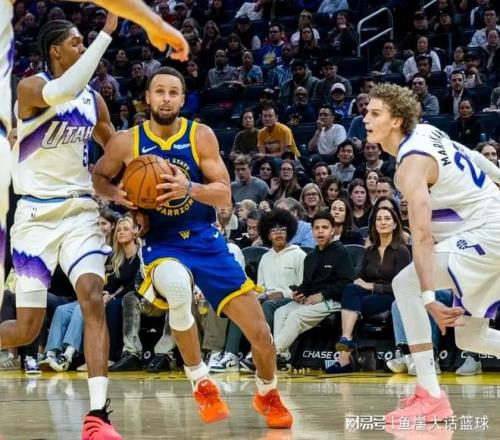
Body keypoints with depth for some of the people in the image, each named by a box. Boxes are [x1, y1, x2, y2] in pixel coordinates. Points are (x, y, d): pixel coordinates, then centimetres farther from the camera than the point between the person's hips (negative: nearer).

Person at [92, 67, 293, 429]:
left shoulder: (201, 136, -6)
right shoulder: (126, 143, -6)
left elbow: (225, 195, -7)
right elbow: (98, 177, 11)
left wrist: (190, 188, -26)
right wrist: (116, 194, -11)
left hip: (206, 240, 2)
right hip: (162, 243, -2)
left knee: (260, 334, -3)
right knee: (176, 286, -40)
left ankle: (268, 394, 31)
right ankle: (201, 384, -17)